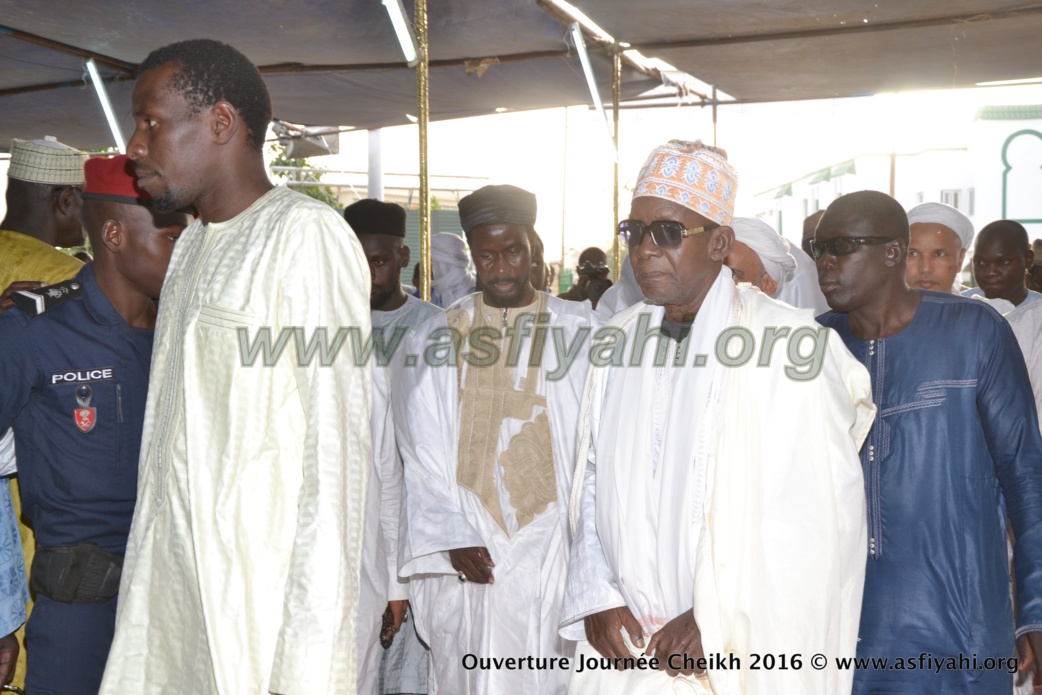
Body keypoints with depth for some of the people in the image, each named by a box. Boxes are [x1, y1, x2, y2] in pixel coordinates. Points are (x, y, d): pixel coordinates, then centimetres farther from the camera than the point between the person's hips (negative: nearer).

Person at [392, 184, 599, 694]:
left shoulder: (580, 333, 5)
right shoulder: (432, 339, 8)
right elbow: (421, 455, 6)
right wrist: (452, 537, -5)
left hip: (553, 550, -1)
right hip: (468, 557, 1)